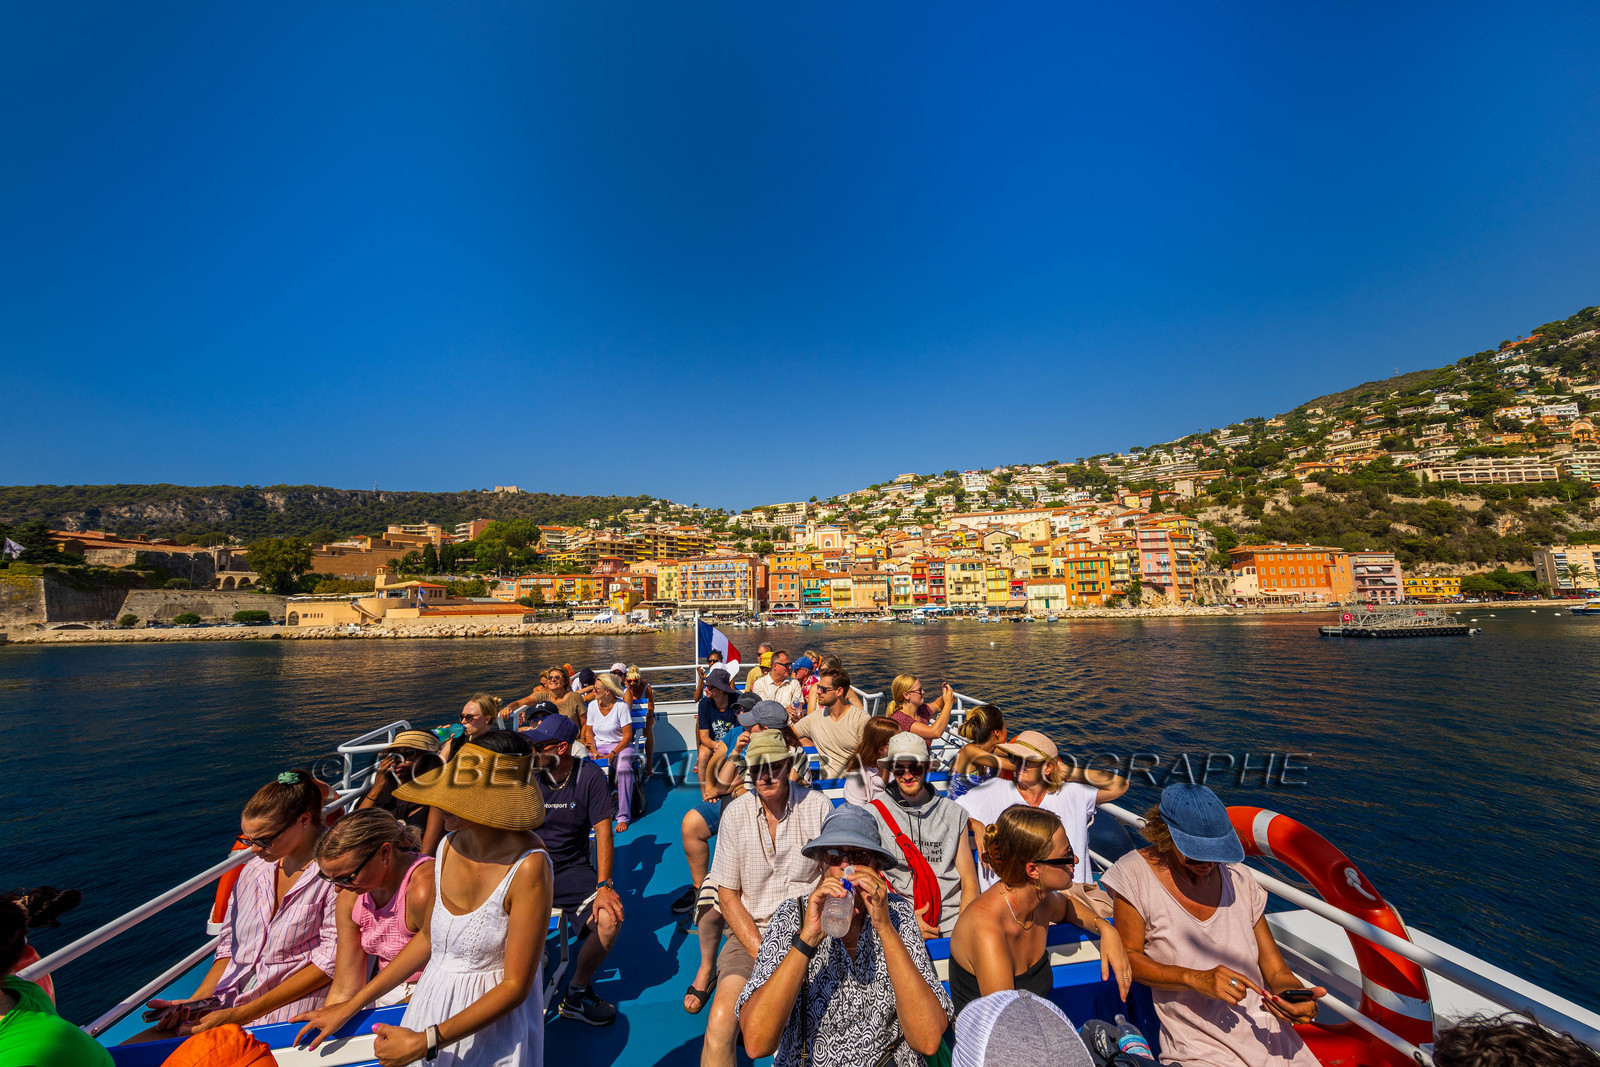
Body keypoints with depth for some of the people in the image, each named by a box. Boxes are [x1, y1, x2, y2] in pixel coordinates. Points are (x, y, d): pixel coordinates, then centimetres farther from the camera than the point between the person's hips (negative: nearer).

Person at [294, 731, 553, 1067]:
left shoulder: (527, 866, -30)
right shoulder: (450, 846, -10)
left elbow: (516, 986, -21)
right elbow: (427, 938, 6)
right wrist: (348, 1008, 10)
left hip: (493, 1022, -5)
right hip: (432, 1000, 5)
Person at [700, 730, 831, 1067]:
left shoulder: (817, 806, -7)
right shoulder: (736, 813, -5)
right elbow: (728, 895, 0)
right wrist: (763, 954, -10)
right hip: (751, 931, 0)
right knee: (720, 1021, -22)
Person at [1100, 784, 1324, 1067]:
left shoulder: (1238, 876, 0)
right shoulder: (1137, 873, -14)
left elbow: (1276, 971, 5)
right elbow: (1127, 958, -11)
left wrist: (1298, 996, -16)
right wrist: (1195, 979, -22)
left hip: (1270, 1039, 5)